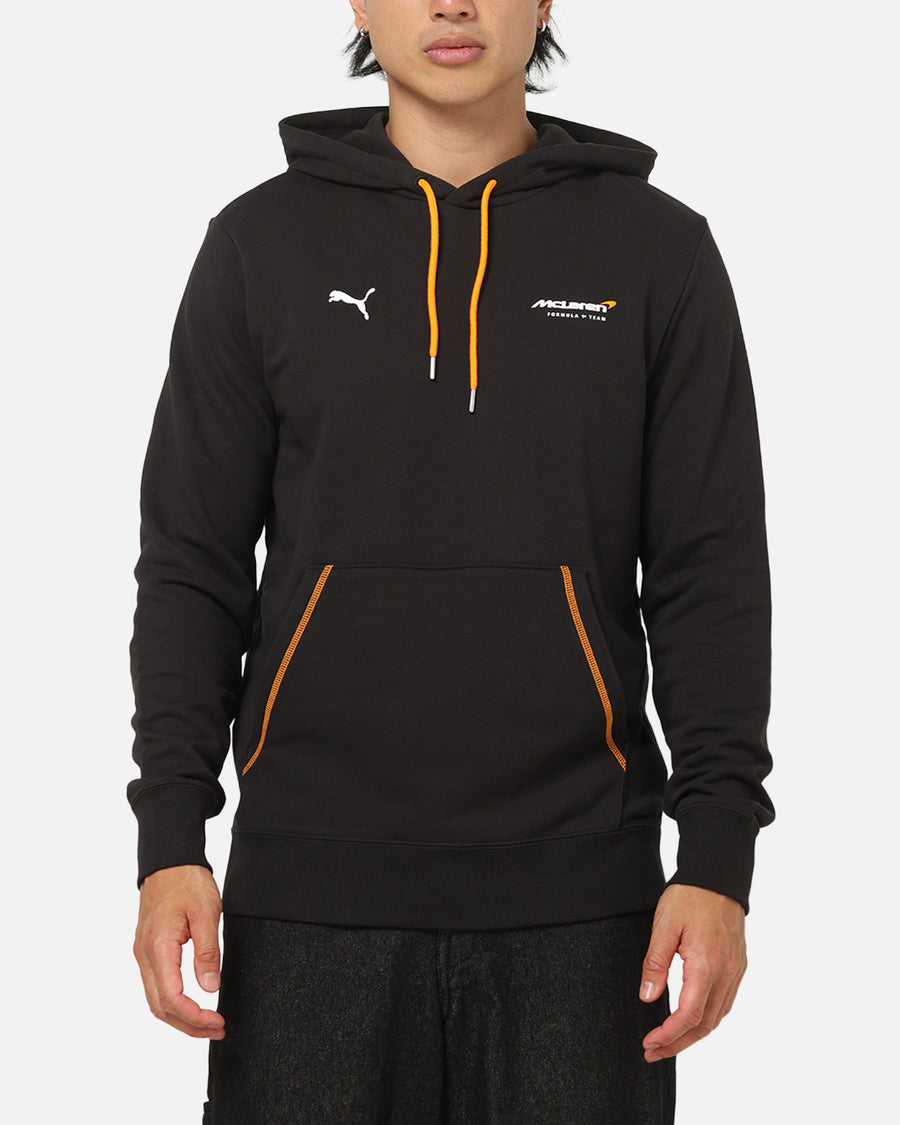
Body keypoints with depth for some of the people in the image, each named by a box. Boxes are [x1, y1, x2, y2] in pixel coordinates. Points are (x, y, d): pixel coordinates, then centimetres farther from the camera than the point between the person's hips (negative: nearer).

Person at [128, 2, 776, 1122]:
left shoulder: (657, 248, 5)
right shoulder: (261, 243, 6)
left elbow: (711, 577, 3)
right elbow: (193, 565, 6)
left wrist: (719, 855, -5)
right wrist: (170, 839, -3)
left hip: (575, 892, 0)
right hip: (311, 885, 0)